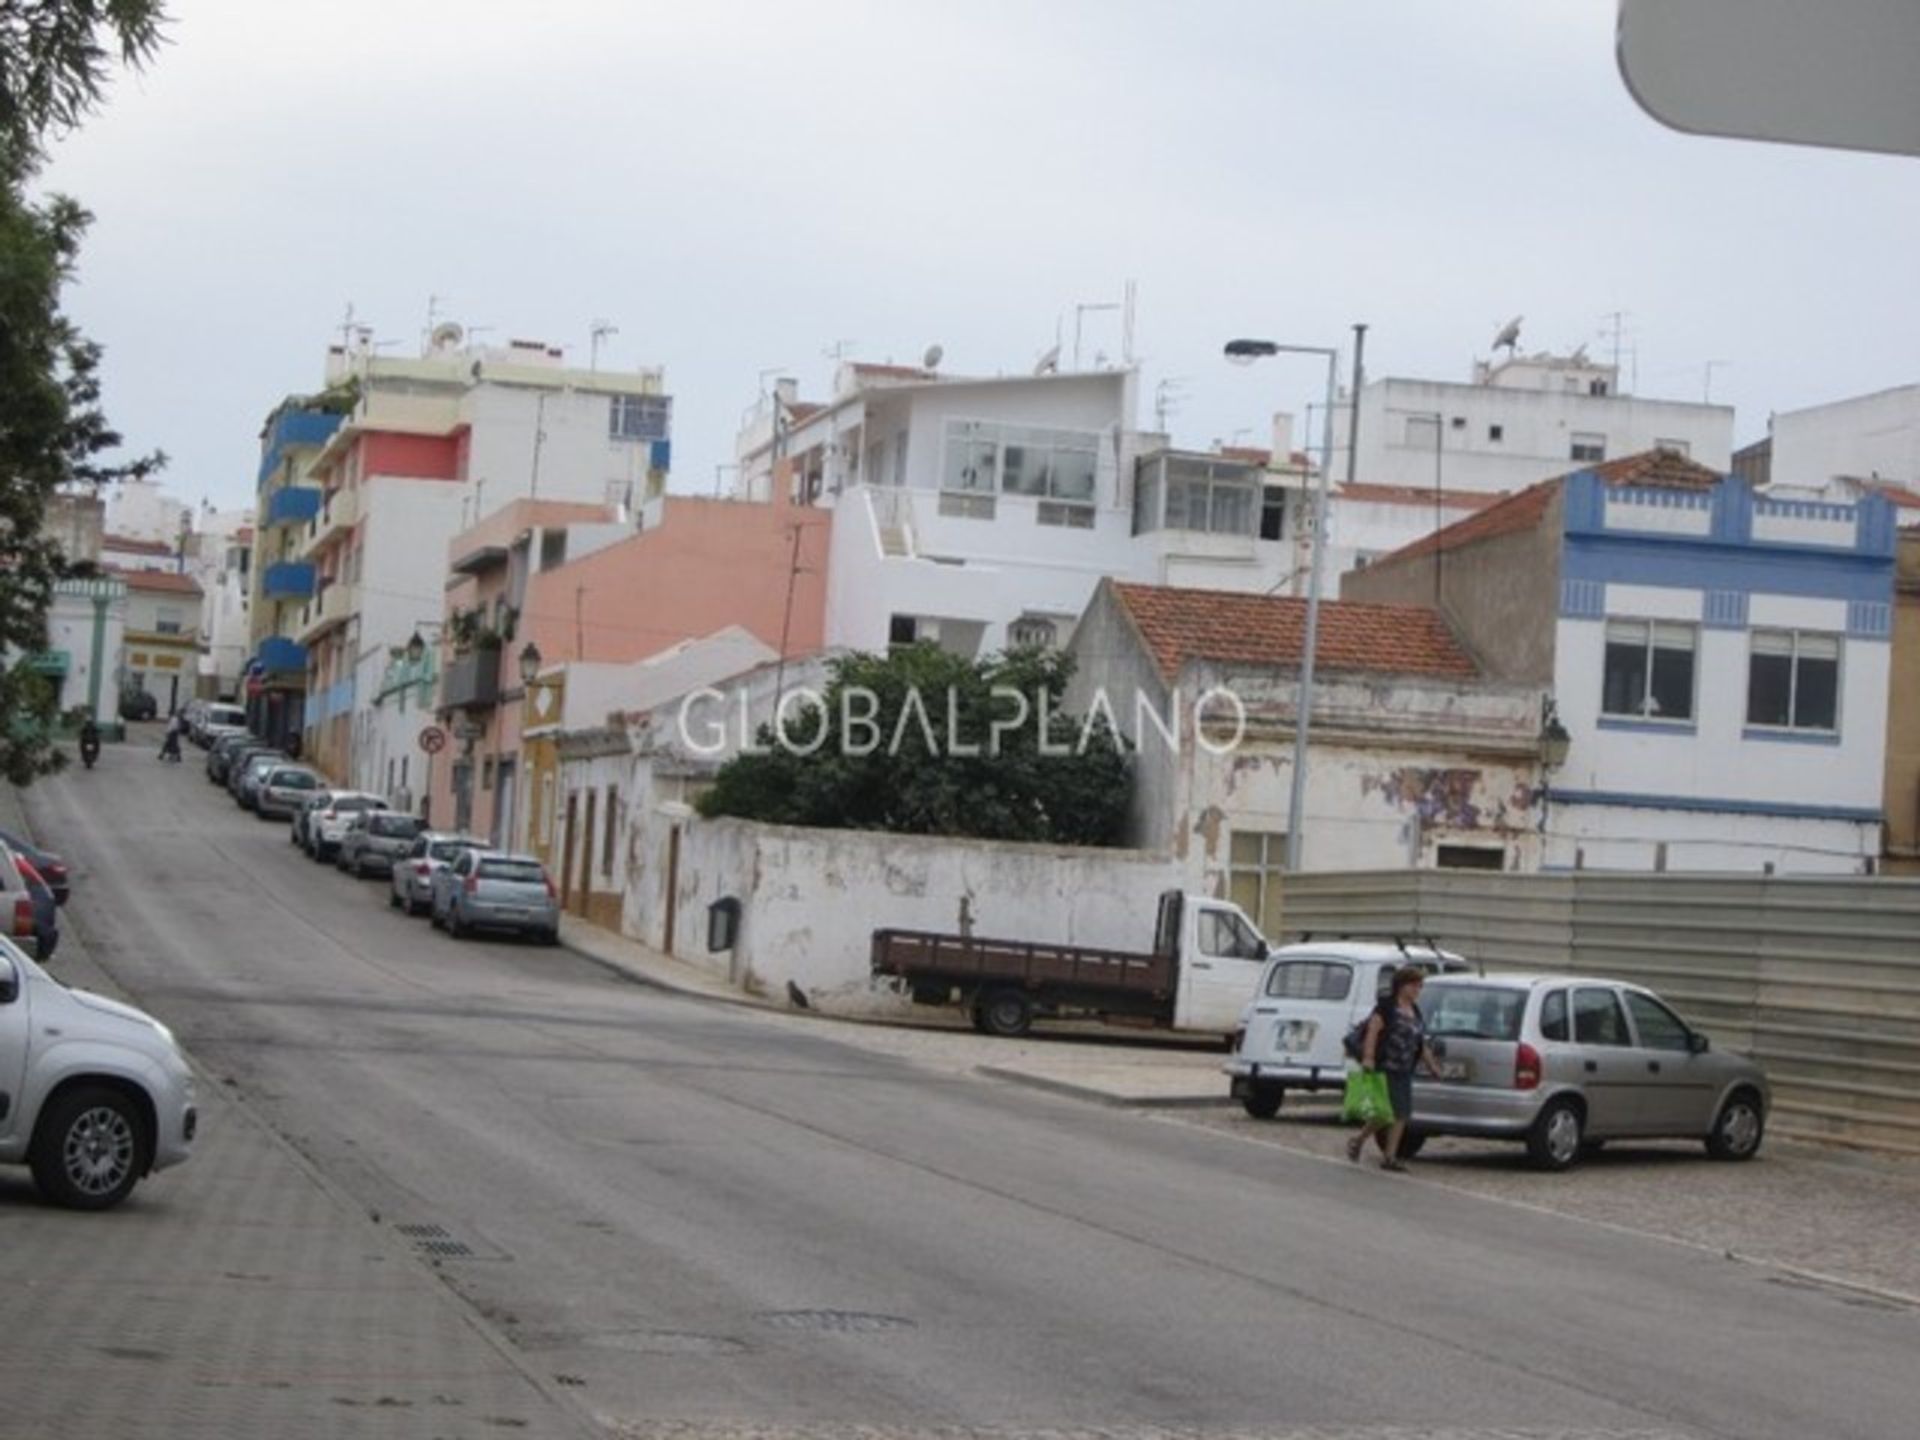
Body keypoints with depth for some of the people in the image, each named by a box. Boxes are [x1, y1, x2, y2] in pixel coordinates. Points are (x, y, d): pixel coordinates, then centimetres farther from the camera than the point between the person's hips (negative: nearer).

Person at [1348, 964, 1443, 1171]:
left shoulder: (1415, 1012, 17)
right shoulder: (1386, 1007, -7)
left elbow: (1421, 1044, 24)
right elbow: (1372, 1032, -15)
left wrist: (1431, 1065, 21)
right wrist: (1368, 1058, -25)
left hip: (1404, 1072, 8)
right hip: (1384, 1068, -8)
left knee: (1402, 1115, 2)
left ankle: (1390, 1156, 7)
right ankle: (1358, 1140, 12)